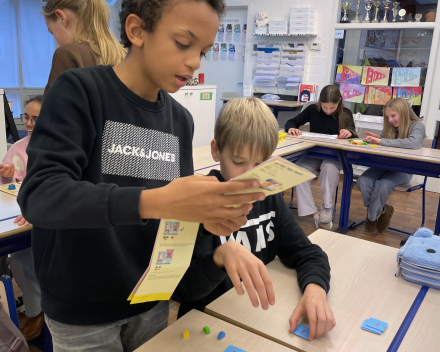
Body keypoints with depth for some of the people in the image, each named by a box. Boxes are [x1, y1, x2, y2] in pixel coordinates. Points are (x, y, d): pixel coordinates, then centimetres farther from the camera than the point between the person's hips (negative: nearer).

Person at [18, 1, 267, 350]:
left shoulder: (180, 119, 0)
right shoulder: (78, 90, -14)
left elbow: (175, 204, 4)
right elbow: (39, 196, -25)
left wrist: (205, 216, -19)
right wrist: (154, 202, -38)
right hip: (81, 310, -4)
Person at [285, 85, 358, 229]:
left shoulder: (346, 113, 3)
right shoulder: (313, 110, 3)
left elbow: (353, 136, 3)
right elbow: (291, 122, 8)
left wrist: (350, 133, -23)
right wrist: (291, 128, -17)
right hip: (313, 154, 1)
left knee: (329, 167, -37)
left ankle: (327, 208, -20)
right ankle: (313, 212, -30)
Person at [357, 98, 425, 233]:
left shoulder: (417, 126, -5)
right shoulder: (389, 127, 10)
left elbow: (414, 143, -27)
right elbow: (382, 144, 21)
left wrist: (381, 141, -29)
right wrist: (375, 139, -6)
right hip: (385, 164, 5)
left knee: (383, 185, -33)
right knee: (362, 181, -24)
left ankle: (372, 216, -4)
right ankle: (382, 211, 0)